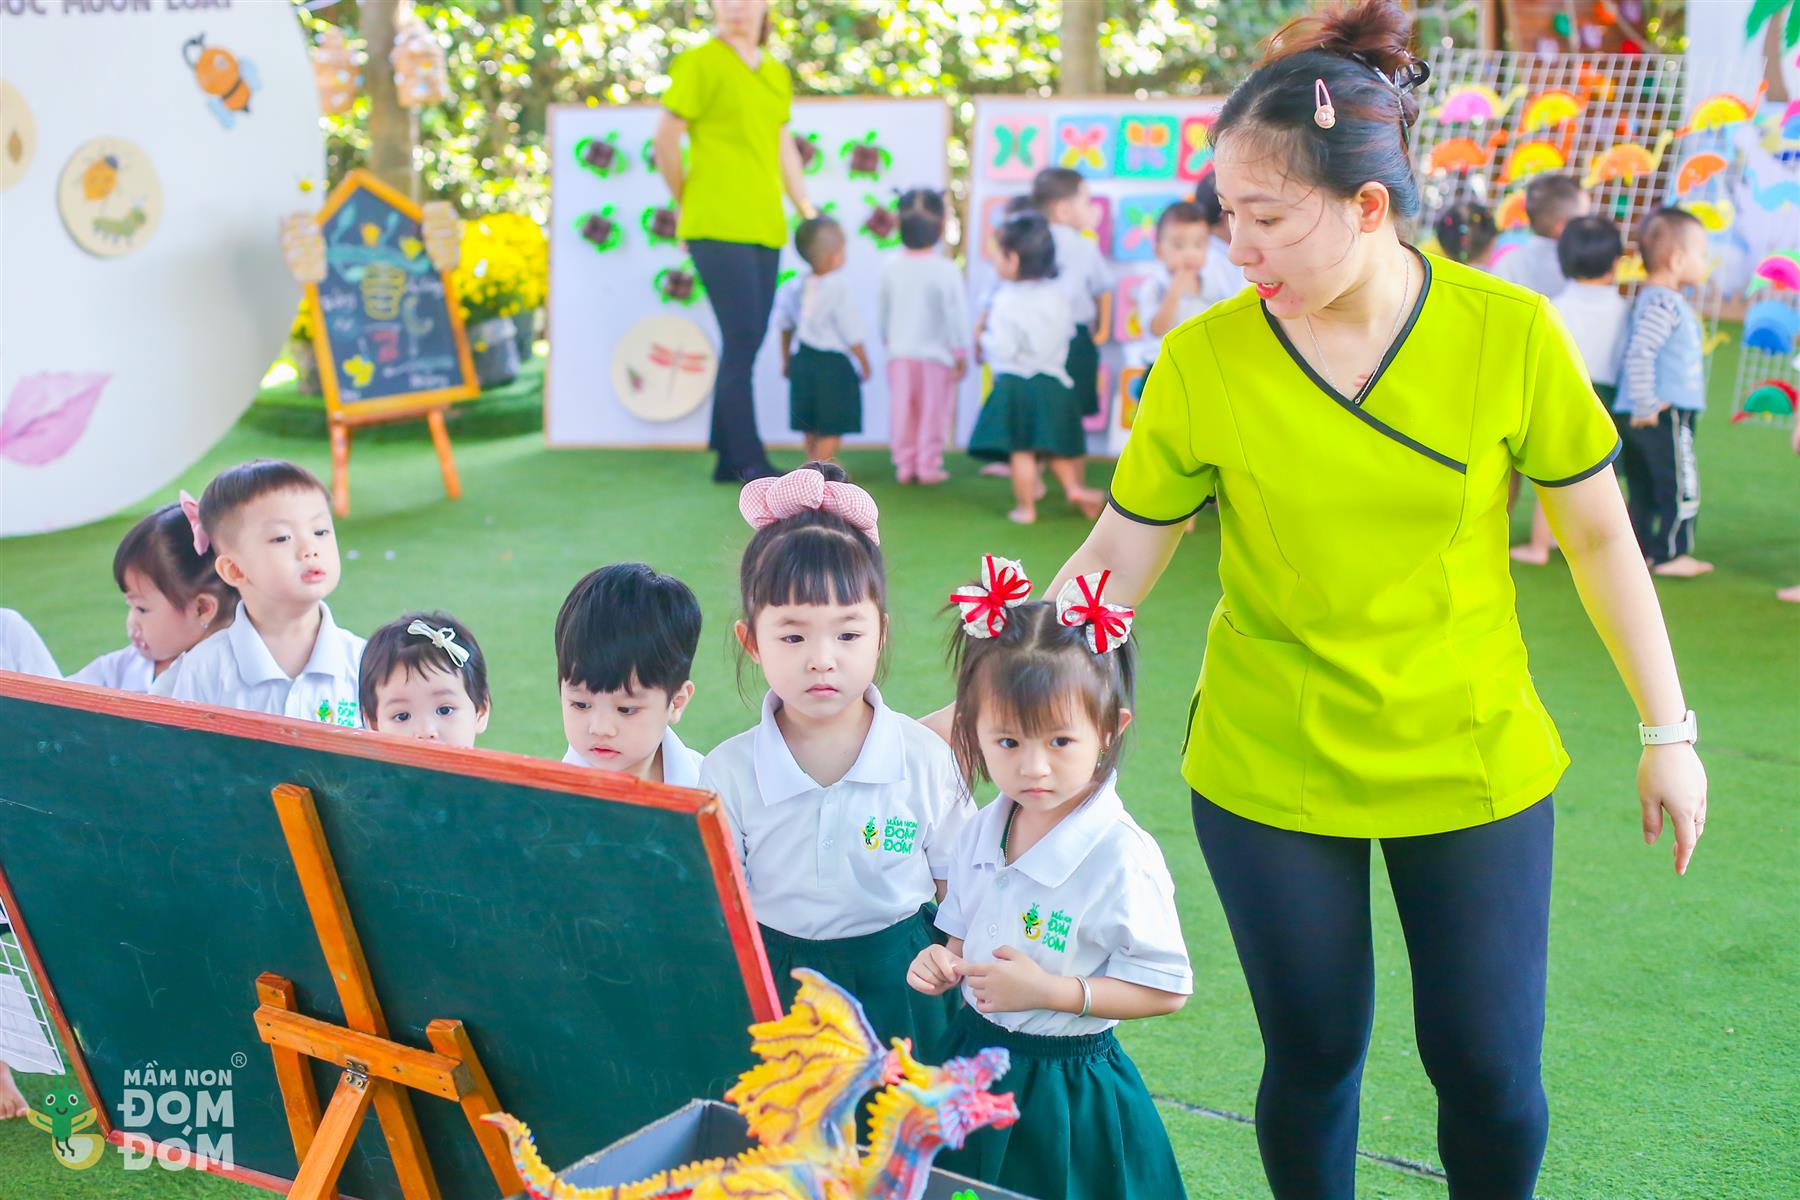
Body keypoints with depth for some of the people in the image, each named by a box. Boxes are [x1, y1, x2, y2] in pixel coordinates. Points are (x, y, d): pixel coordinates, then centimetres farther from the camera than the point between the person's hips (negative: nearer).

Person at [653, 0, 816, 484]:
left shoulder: (777, 74, 16)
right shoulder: (699, 63, -4)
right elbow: (665, 140, -4)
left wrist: (807, 210, 17)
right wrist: (686, 201, 2)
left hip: (764, 228, 7)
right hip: (718, 228, -7)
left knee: (745, 344, 8)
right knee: (742, 341, -9)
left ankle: (728, 460, 14)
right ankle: (749, 462, -5)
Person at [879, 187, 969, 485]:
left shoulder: (892, 269, 1)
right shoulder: (946, 270, -13)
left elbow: (884, 313, 11)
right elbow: (957, 314, -9)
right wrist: (960, 353, 0)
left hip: (900, 353, 4)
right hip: (936, 355, -4)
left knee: (903, 413, 9)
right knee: (933, 413, 4)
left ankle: (905, 465, 12)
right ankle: (928, 466, 5)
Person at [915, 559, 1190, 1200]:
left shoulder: (1121, 859, -21)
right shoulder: (980, 833, 0)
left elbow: (1166, 988, -18)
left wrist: (1050, 990, -24)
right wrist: (942, 963, -7)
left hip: (1065, 1093, -6)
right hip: (975, 1061, 6)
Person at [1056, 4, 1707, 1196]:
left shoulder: (1509, 333, -12)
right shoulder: (1205, 358, -11)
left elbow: (1599, 534, -2)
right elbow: (1120, 557, -5)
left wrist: (1668, 729, 2)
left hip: (1472, 764, 0)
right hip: (1269, 773, 0)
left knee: (1491, 1072, 7)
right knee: (1313, 1059, 11)